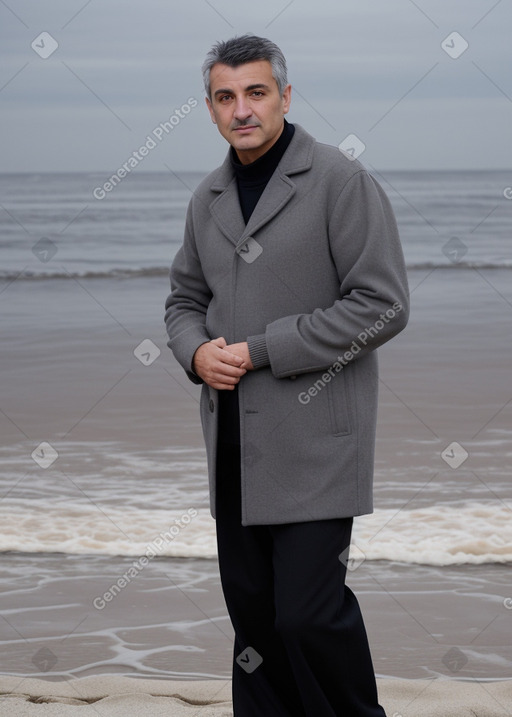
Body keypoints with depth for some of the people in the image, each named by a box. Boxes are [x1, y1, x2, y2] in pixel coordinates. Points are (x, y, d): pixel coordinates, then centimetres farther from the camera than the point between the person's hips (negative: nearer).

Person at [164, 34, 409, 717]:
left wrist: (259, 351, -14)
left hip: (313, 438, -6)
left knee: (308, 613, -10)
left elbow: (382, 305, -12)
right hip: (233, 441, 6)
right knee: (251, 608, 9)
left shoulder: (340, 180, -7)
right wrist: (197, 351, -2)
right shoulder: (209, 197, 14)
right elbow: (186, 298, 23)